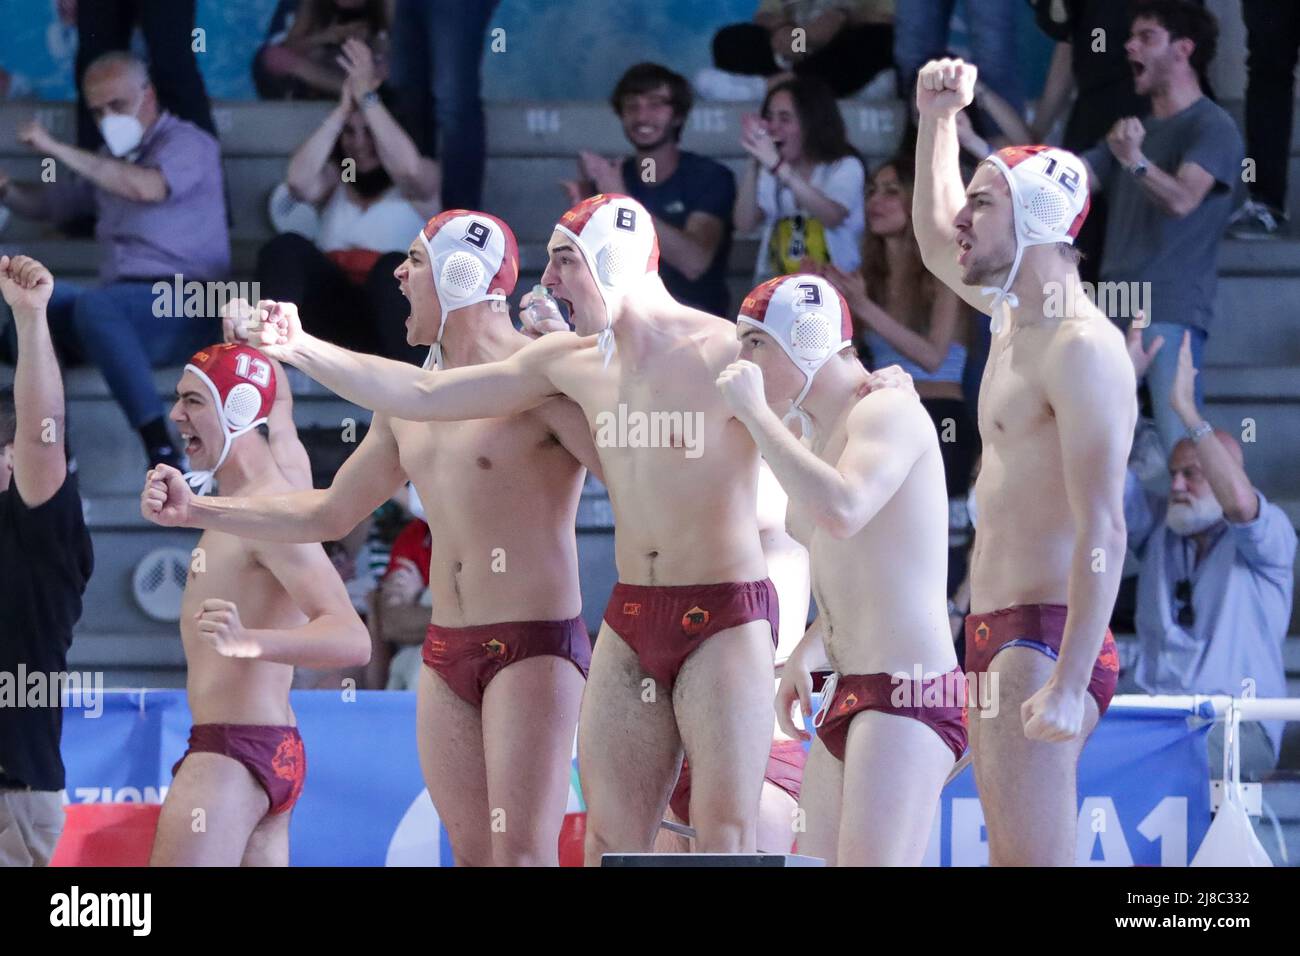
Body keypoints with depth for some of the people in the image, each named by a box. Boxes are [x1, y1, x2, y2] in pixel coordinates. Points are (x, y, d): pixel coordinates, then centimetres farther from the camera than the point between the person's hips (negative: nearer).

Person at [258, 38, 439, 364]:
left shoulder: (422, 179, 13)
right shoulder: (334, 178, 22)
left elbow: (407, 167, -14)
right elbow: (299, 181, -3)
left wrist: (368, 97, -12)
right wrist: (342, 110, -4)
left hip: (394, 304, -3)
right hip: (336, 309, 3)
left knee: (394, 266, -37)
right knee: (286, 247, -24)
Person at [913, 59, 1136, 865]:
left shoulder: (1081, 347, -15)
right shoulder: (1014, 318, 14)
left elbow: (1102, 532, -22)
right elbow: (935, 238, 37)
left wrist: (1069, 684, -28)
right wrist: (938, 122, 28)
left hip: (1043, 639, -10)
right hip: (998, 639, 10)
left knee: (1035, 858, -17)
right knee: (1012, 856, 9)